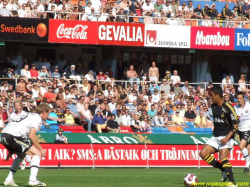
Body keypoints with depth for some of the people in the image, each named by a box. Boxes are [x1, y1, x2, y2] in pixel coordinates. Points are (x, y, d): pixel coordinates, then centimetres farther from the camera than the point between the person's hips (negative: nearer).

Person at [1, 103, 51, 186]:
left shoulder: (31, 116, 29)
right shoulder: (38, 118, 1)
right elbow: (31, 136, -12)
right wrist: (41, 149, -2)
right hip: (13, 136, -9)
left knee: (21, 155, 31)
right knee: (37, 154, -5)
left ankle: (9, 179, 27)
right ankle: (33, 179, -19)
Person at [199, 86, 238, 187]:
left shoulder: (228, 107, -15)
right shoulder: (213, 106, 9)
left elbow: (235, 125, -16)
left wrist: (227, 138, -24)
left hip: (226, 137, -8)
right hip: (216, 137, 8)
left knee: (222, 158, -23)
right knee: (203, 153, -5)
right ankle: (224, 170, 4)